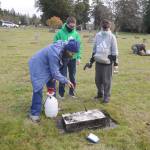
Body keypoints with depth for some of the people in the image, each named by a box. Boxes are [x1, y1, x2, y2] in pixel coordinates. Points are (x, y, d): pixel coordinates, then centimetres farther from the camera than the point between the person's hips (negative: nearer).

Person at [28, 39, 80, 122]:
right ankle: (34, 113, 0)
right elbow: (55, 73, -28)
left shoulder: (64, 46, -11)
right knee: (38, 90, -11)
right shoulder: (55, 54, -37)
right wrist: (66, 81, -21)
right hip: (38, 67, -9)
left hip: (47, 66, 9)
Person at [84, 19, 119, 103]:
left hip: (108, 62, -4)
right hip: (98, 61, 4)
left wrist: (115, 62, -8)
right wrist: (91, 61, 13)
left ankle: (107, 96, 16)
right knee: (98, 79, 11)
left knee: (107, 80, 1)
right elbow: (94, 49, 13)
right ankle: (100, 93, 31)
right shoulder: (98, 35, 7)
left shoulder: (112, 37, -4)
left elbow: (114, 51, -4)